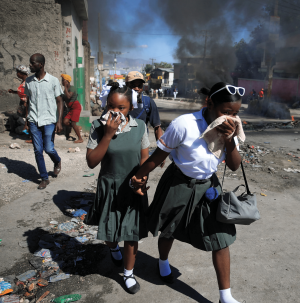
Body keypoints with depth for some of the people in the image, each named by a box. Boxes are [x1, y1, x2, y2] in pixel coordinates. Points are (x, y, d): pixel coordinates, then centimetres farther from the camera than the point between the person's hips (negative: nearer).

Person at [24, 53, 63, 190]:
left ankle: (57, 162, 31)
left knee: (49, 149, -4)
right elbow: (28, 101, 13)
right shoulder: (28, 81, 7)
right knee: (38, 151, 3)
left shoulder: (53, 80, -4)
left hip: (49, 121, -3)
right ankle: (44, 178, 16)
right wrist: (26, 120, 9)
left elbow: (59, 101, -2)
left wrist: (59, 121, -10)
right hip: (33, 121, 3)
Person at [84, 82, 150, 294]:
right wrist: (108, 135, -25)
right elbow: (91, 162, -16)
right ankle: (114, 248, 56)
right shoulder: (99, 127, -13)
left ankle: (129, 274, 35)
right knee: (109, 231, 17)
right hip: (109, 187, 0)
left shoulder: (140, 126, -8)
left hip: (133, 187, 1)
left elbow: (145, 157, 3)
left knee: (132, 233, 10)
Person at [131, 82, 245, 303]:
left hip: (209, 186, 4)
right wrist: (139, 177, -5)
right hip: (179, 185, -4)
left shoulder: (229, 128, -10)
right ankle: (163, 263, 55)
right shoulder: (185, 125, -27)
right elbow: (159, 155, -16)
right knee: (169, 231, 19)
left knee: (221, 239, 5)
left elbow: (234, 166, -7)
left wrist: (230, 141, -25)